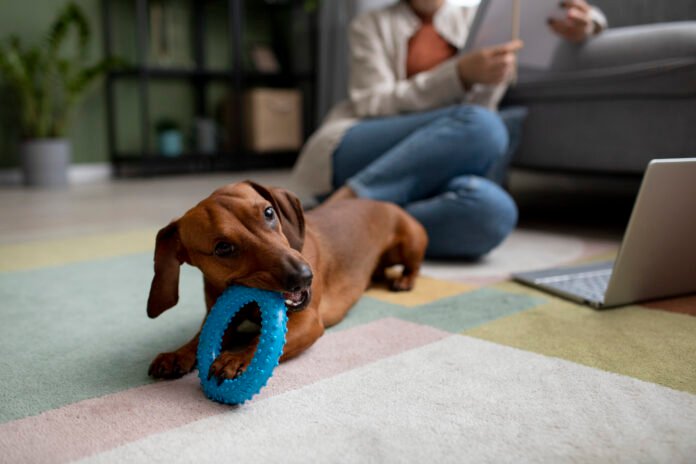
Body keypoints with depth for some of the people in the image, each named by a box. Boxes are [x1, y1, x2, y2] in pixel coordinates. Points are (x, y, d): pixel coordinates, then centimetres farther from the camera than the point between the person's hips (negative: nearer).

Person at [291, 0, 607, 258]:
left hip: (421, 183, 3)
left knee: (492, 209, -34)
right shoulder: (371, 26, 13)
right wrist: (461, 74, -16)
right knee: (480, 126, -31)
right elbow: (373, 105, -3)